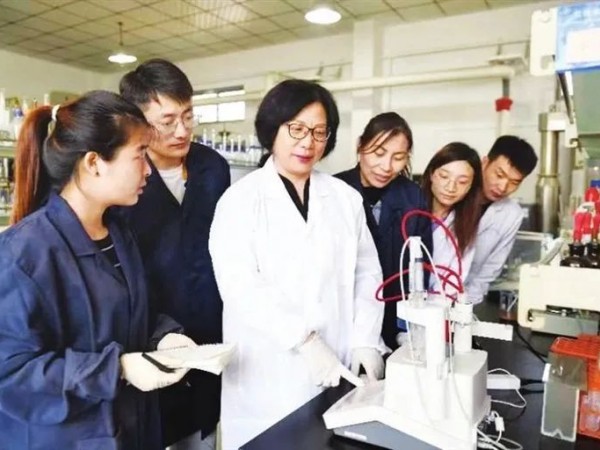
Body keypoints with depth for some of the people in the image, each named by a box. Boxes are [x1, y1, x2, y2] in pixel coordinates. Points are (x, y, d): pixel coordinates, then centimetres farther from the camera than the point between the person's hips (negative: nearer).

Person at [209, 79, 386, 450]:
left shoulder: (345, 198, 8)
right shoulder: (240, 200, -3)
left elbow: (368, 273, 6)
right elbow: (240, 285, -14)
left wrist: (366, 340, -6)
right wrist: (304, 339, -21)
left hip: (339, 368, 3)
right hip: (270, 373, -3)